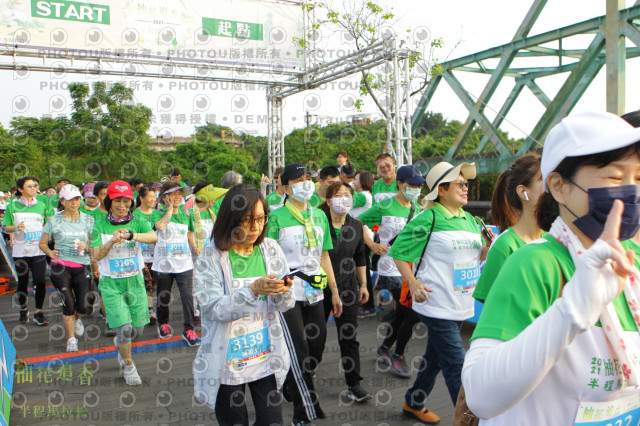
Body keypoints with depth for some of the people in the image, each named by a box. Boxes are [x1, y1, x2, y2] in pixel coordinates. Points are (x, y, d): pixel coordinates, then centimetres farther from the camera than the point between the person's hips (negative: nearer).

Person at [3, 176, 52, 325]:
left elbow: (47, 226, 14)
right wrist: (16, 227, -15)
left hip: (38, 250, 1)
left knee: (40, 282, -4)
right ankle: (23, 310, 29)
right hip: (20, 251, -1)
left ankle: (39, 313, 7)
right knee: (22, 282, 10)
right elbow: (6, 227, 5)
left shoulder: (41, 205, 7)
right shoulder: (13, 206, 2)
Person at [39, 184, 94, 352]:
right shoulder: (54, 221, 4)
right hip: (60, 268, -1)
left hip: (83, 267, 1)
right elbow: (42, 243, 12)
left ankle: (76, 319, 35)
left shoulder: (88, 220, 7)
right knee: (68, 305, -5)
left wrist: (86, 246, -12)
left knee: (83, 307, -3)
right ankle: (71, 339, 15)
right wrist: (50, 253, -7)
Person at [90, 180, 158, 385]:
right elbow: (96, 255, -11)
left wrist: (130, 235, -38)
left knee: (138, 329, 8)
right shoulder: (100, 225, -2)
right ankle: (128, 365, 16)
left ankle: (119, 343, 44)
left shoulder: (137, 222, -2)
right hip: (111, 283, -2)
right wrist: (112, 241, -28)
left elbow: (154, 237, -22)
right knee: (124, 328, -11)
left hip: (135, 281, 2)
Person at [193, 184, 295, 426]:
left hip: (266, 358, 3)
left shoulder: (271, 250, -1)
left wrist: (283, 292, -22)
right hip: (226, 362, -2)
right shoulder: (211, 258, -11)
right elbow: (213, 309, -20)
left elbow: (286, 305, 1)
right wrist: (253, 290, -31)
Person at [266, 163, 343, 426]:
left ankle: (292, 386, 37)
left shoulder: (319, 216, 11)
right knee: (298, 352, -7)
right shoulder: (277, 217, -6)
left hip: (314, 293, 6)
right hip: (287, 293, -6)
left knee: (316, 350, 10)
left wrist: (334, 292, 14)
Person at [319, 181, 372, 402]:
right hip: (319, 286, -2)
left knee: (349, 337, 4)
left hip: (347, 288, 3)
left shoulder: (356, 226, 4)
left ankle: (354, 384, 14)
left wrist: (363, 284, 12)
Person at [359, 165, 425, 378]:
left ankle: (385, 348, 38)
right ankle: (397, 356, 14)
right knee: (412, 314, -8)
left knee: (402, 313, 15)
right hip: (392, 270, -6)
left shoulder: (416, 208, 8)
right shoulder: (385, 207, -11)